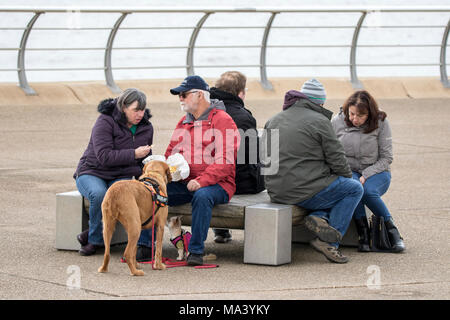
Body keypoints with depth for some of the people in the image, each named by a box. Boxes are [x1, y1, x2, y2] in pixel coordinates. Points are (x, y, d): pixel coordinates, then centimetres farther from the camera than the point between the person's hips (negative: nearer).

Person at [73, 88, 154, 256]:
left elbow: (146, 158, 22)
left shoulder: (146, 127, 7)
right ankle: (95, 238, -17)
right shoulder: (105, 122, -14)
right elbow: (104, 156, -23)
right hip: (92, 173, -4)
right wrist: (133, 154, -25)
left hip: (121, 177, 4)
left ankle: (94, 235, -17)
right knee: (99, 195, -39)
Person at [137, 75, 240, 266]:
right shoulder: (183, 122, 21)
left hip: (215, 184, -7)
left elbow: (224, 161, -14)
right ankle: (144, 245, -11)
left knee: (202, 196, -39)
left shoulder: (222, 121, -5)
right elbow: (170, 154, 25)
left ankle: (196, 250, -29)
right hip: (182, 183, 7)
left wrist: (202, 181, -27)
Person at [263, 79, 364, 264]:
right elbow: (337, 159, -5)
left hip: (276, 192, 8)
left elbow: (264, 157, 19)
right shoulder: (319, 122, -7)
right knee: (354, 189, 11)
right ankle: (329, 243, 0)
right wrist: (348, 177, 17)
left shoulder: (274, 120, 14)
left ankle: (319, 216, -1)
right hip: (305, 193, -8)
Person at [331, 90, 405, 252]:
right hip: (348, 172, 1)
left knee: (368, 191, -35)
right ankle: (363, 233, -27)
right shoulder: (337, 122, -3)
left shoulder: (380, 123, -7)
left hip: (376, 172, -1)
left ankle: (392, 232, -17)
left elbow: (386, 157, -5)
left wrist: (365, 176, -17)